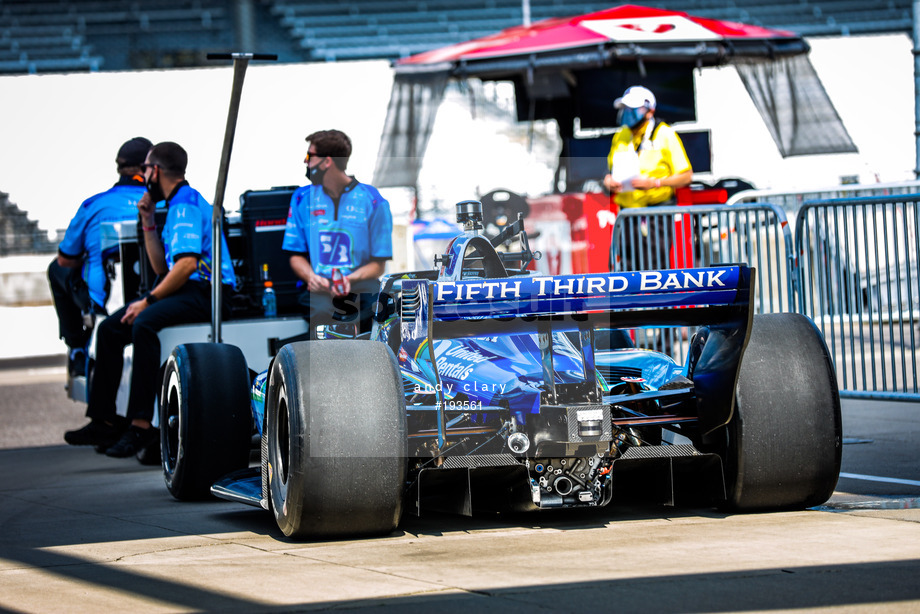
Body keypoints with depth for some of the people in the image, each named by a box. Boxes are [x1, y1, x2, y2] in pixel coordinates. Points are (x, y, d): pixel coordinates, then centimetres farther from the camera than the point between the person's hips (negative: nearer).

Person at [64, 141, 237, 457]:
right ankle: (104, 422, 3)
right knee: (109, 328, 3)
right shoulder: (177, 205, 22)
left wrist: (148, 300, -18)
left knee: (144, 323, -34)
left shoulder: (187, 204, -11)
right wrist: (148, 223, 15)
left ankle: (140, 424, -35)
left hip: (203, 292, -11)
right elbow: (162, 268, 23)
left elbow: (187, 264, -22)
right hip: (184, 292, 11)